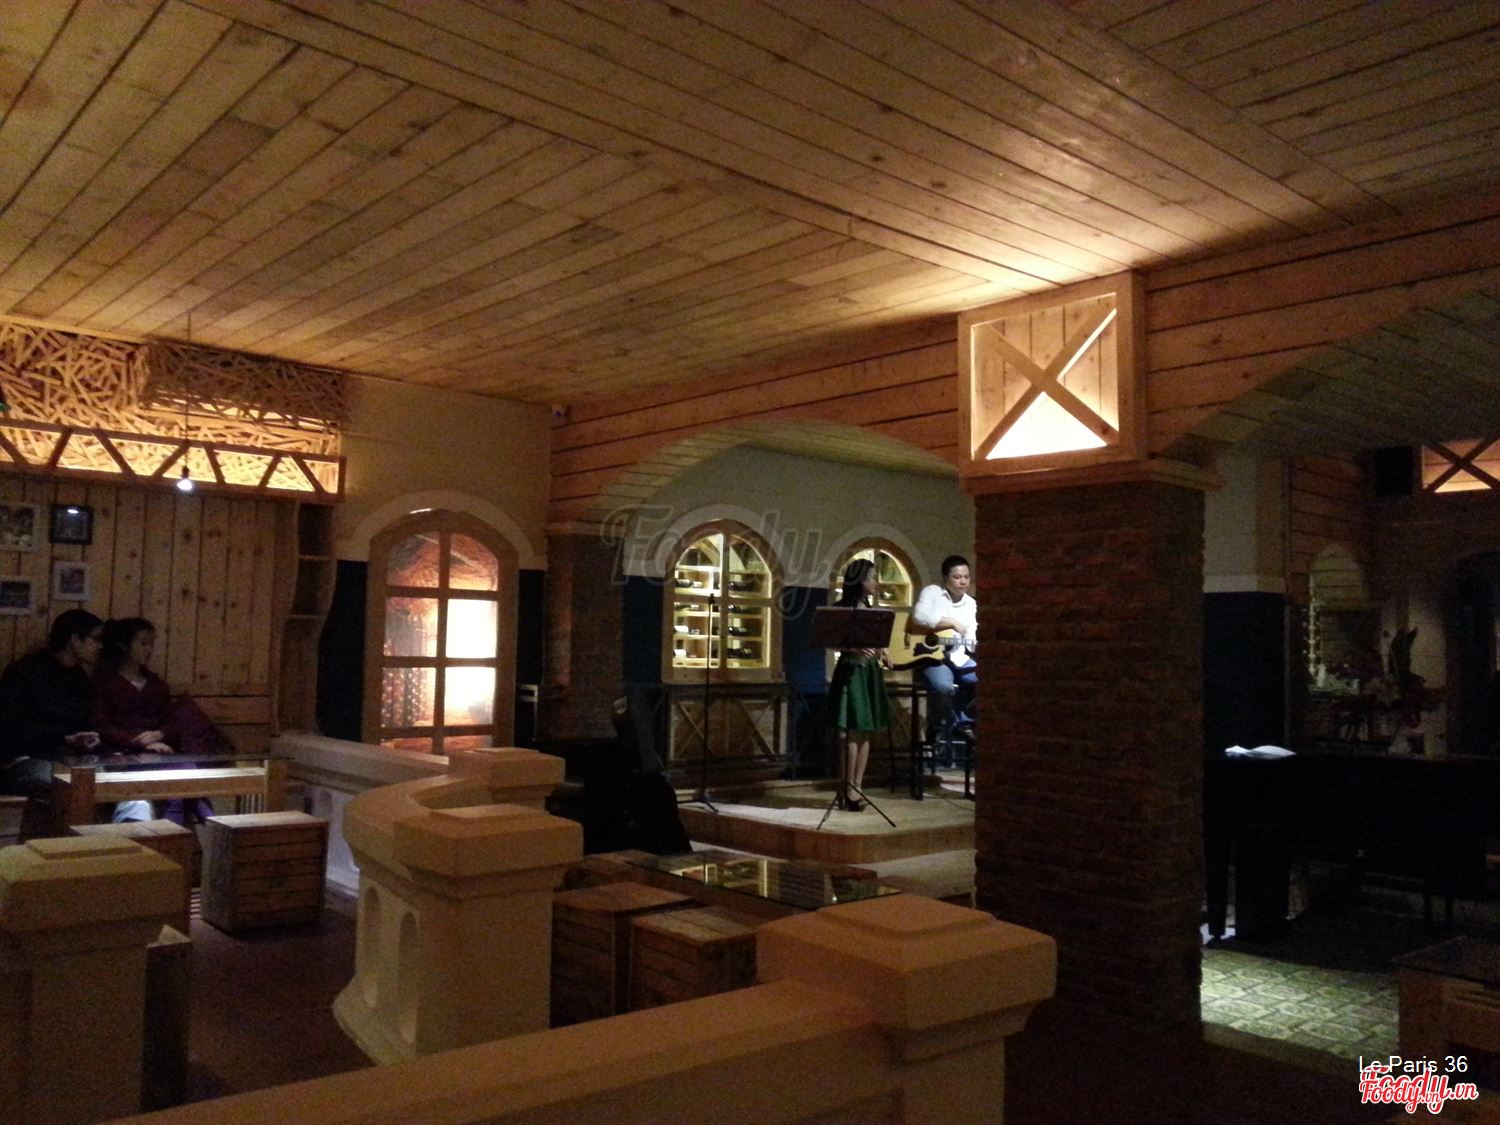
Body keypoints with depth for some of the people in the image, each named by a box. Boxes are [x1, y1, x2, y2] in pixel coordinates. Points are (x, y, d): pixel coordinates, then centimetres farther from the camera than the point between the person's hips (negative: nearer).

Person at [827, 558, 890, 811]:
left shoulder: (871, 608, 13)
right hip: (851, 671, -7)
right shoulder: (841, 608, -8)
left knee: (865, 732, 7)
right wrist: (854, 648, -26)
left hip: (870, 672, 7)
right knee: (852, 731, -8)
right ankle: (849, 787, -2)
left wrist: (881, 653, 0)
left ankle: (857, 785, 12)